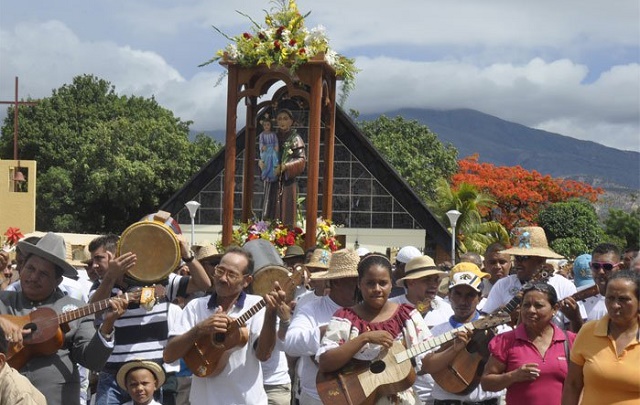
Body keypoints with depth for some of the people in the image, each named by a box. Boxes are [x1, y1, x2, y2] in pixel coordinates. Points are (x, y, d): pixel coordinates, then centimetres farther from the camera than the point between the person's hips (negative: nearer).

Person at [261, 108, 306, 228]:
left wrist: (284, 167, -19)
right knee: (271, 213, 2)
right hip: (272, 181, 5)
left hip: (288, 181, -5)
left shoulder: (295, 139, -1)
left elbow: (301, 160, -9)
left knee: (286, 213, -7)